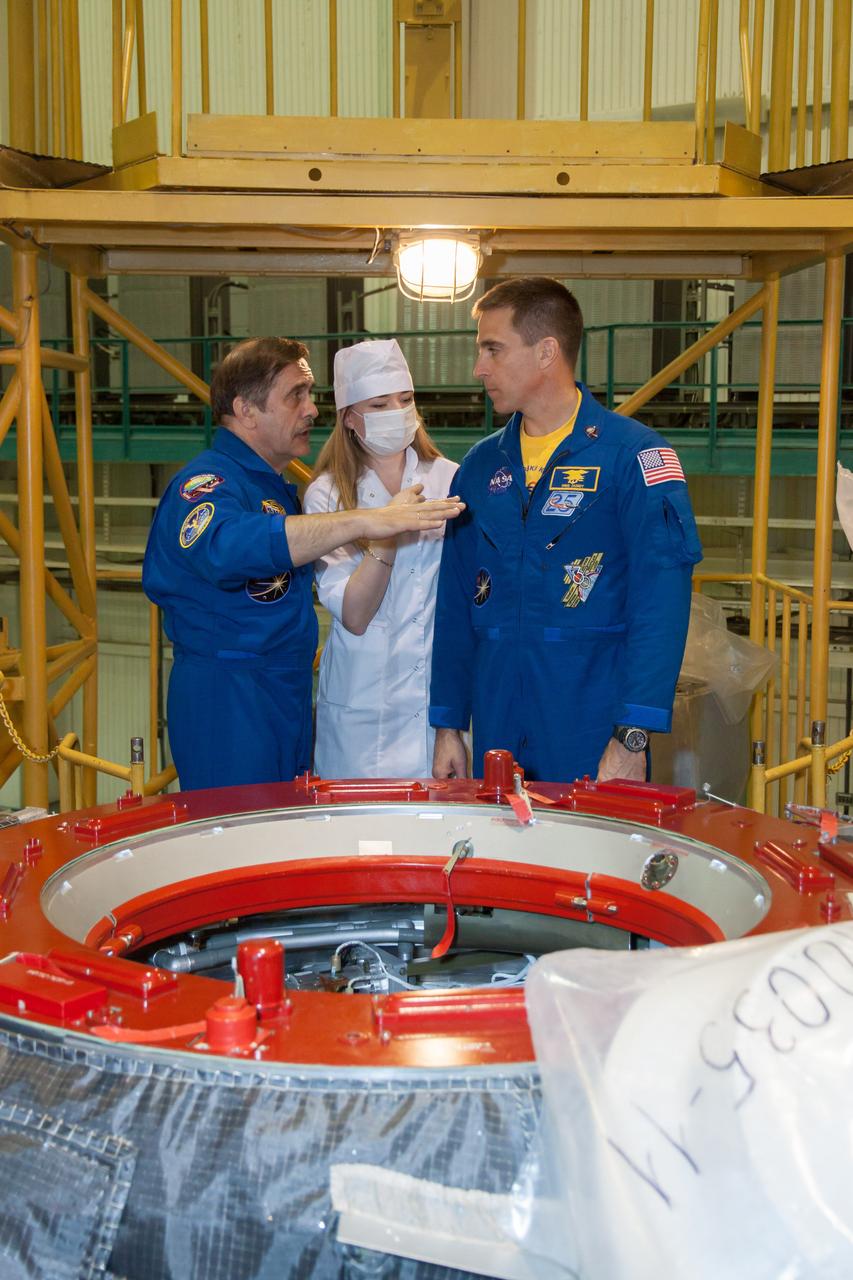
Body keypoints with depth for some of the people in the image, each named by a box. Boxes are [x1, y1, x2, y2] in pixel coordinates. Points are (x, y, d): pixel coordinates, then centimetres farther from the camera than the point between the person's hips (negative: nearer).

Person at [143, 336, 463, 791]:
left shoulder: (278, 488, 17)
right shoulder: (207, 484, -15)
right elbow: (228, 547, -39)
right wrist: (362, 522, -43)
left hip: (289, 692, 9)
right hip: (226, 698, -9)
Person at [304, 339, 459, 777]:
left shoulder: (448, 479, 2)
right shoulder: (326, 495, -3)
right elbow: (354, 616, -12)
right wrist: (387, 534, -22)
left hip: (441, 691, 2)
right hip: (362, 705, -1)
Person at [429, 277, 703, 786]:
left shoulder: (634, 453, -8)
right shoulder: (480, 464, 10)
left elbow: (661, 603, -14)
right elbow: (455, 601, 13)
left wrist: (633, 736, -21)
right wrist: (448, 725, 9)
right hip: (496, 734, 5)